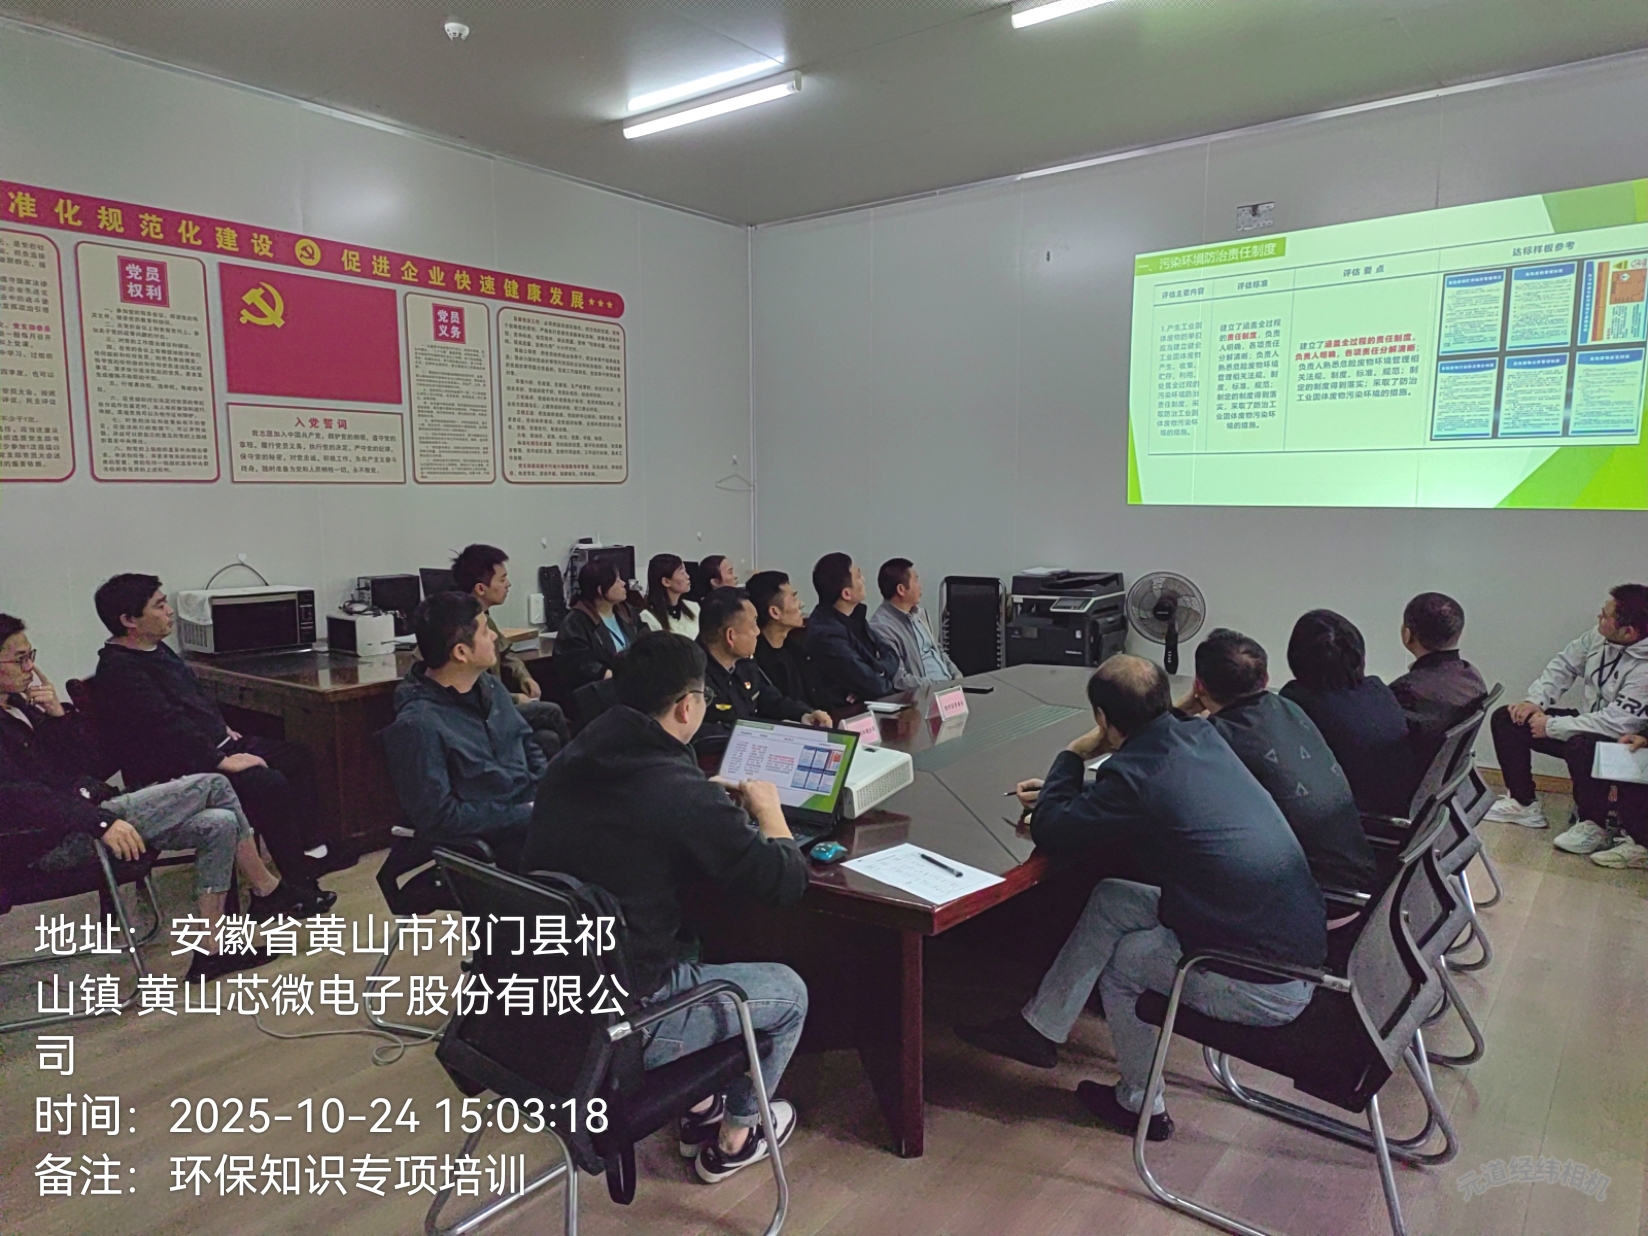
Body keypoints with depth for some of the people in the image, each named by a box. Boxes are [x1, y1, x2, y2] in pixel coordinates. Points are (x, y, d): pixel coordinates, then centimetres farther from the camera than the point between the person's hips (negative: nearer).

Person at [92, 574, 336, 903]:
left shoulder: (157, 649, 12)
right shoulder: (120, 670, -19)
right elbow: (168, 726, -26)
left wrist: (223, 728, 15)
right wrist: (222, 761, -27)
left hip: (215, 744, 11)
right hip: (177, 770, -11)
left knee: (296, 757, 8)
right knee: (268, 785, -27)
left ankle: (308, 845, 12)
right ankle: (300, 883, -19)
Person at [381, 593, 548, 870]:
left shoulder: (490, 686, 9)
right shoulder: (417, 724, -15)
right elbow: (438, 818, -16)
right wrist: (526, 814, -17)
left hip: (533, 809, 8)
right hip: (488, 840, -8)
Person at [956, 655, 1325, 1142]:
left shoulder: (1136, 773, -23)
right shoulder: (1200, 735, 3)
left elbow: (1049, 831, -11)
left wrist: (1073, 755, 1)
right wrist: (1060, 792, 19)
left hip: (1263, 988, -8)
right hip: (1299, 939, 8)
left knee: (1118, 960, 16)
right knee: (1109, 899, 13)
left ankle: (1141, 1106, 34)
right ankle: (1039, 1027, 25)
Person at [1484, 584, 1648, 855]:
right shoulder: (1600, 636, -6)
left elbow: (1617, 723, -32)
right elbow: (1564, 665, 9)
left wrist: (1551, 726, -23)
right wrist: (1535, 701, -5)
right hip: (1587, 723, 9)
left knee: (1581, 744, -41)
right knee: (1505, 719, 0)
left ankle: (1593, 827, -18)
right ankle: (1524, 803, 9)